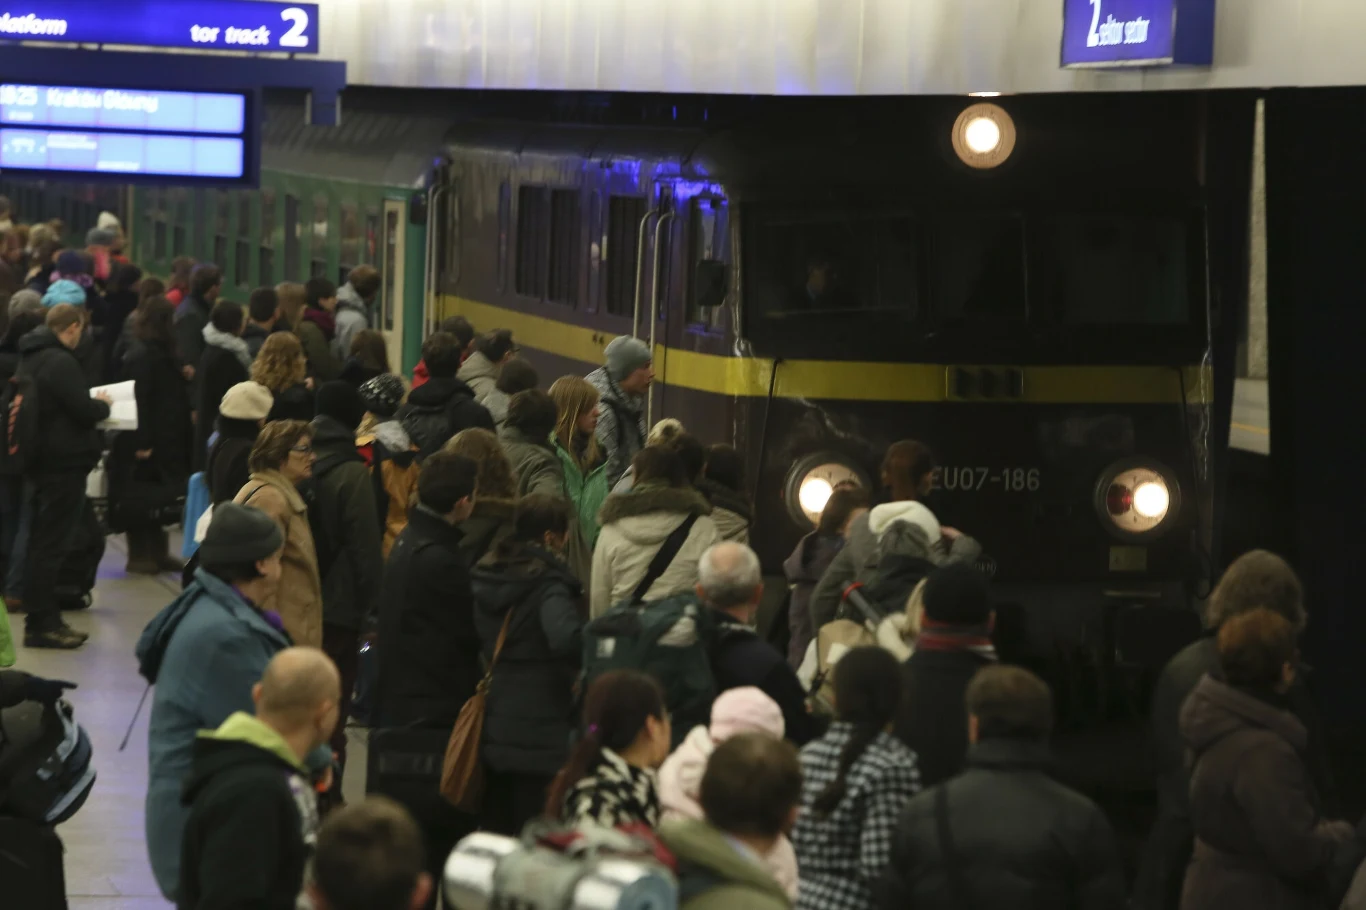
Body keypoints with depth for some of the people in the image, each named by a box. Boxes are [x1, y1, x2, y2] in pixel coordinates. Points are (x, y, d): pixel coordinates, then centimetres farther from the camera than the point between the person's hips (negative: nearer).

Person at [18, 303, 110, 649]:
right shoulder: (61, 362, -19)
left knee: (41, 542, 14)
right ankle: (42, 624, -3)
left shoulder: (30, 357, 12)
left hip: (40, 461, 10)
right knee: (50, 545, -6)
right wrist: (102, 404, 0)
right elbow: (83, 410, -20)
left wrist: (90, 403, 15)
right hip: (63, 463, -10)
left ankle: (42, 619, 20)